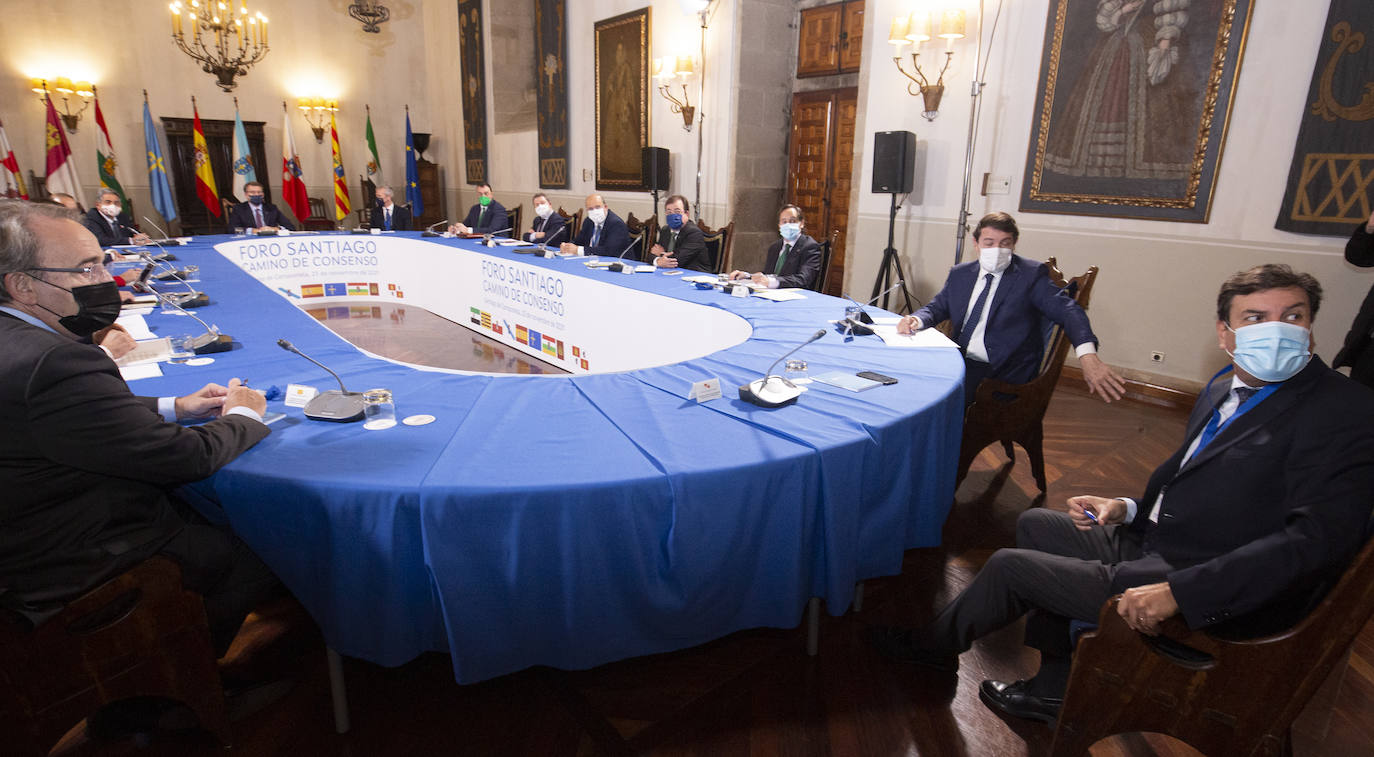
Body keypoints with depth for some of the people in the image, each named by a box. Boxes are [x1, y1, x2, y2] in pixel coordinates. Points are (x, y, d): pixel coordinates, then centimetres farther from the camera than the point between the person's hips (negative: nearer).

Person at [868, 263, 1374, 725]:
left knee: (1010, 566, -6)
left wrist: (1176, 591, -33)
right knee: (1034, 525, 16)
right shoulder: (1226, 388, 7)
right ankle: (1055, 690, 21)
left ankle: (934, 647, 25)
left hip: (1214, 594, -9)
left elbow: (1315, 537, -27)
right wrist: (1128, 509, -1)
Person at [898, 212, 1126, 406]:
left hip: (1003, 374, -5)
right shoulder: (960, 274, 13)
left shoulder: (1032, 274, -3)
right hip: (961, 363, 5)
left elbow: (1067, 310, -13)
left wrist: (1087, 355, -32)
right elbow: (937, 307, 15)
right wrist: (916, 320, -11)